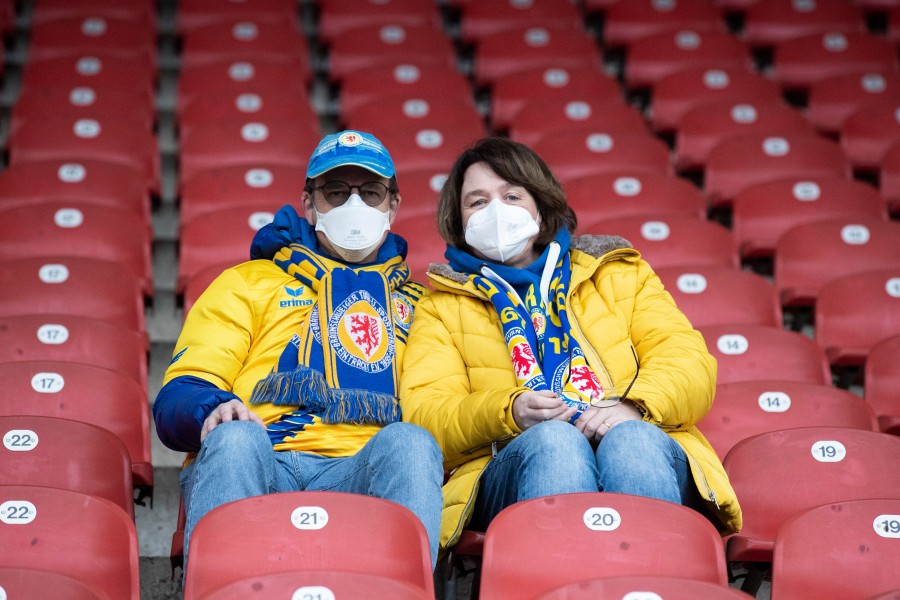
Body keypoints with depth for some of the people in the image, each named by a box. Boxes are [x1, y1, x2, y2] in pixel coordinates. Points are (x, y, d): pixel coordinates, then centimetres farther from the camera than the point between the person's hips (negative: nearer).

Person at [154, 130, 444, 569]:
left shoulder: (414, 302, 32)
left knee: (409, 441, -34)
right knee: (236, 437, -36)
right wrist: (214, 410, -11)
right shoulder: (248, 283, 27)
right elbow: (176, 400, 15)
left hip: (360, 469, 1)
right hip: (254, 465, 0)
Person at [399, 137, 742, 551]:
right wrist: (508, 412, -14)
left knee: (630, 439, -33)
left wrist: (634, 406, -10)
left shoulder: (619, 273, 27)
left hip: (642, 446, 1)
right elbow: (423, 414, 7)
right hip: (513, 465, -1)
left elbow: (691, 362, 13)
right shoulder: (442, 308, 23)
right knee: (553, 439, -34)